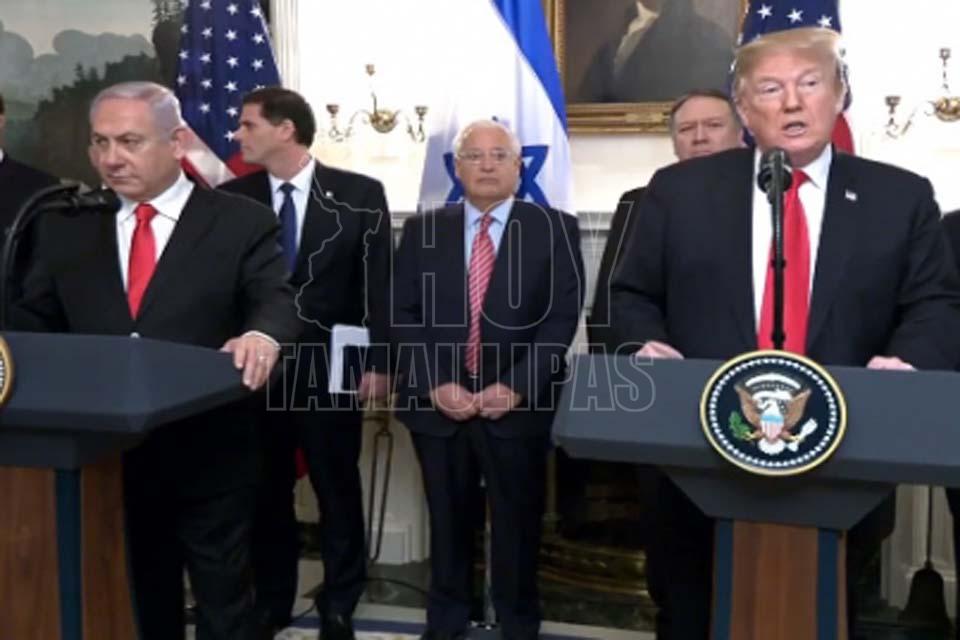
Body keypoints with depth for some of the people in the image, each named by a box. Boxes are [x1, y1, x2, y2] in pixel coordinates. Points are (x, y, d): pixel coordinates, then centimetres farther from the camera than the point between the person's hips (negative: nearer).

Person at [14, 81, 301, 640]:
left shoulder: (241, 223, -3)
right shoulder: (67, 229, 9)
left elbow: (276, 300, -14)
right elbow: (35, 323, 10)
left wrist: (262, 334, -36)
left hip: (209, 455, -3)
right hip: (107, 453, 4)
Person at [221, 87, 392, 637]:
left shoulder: (359, 194, -3)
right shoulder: (233, 198, 3)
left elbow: (379, 285, -3)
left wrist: (378, 364, -7)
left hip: (330, 367, -2)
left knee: (338, 486, 9)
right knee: (265, 488, 12)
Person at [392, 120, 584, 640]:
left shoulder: (555, 229, 2)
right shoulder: (423, 230, 8)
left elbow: (562, 317, -5)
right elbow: (403, 314, 3)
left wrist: (516, 388, -14)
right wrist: (435, 384, -9)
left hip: (518, 405, -2)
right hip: (437, 403, 2)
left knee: (517, 526, 7)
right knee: (447, 522, 13)